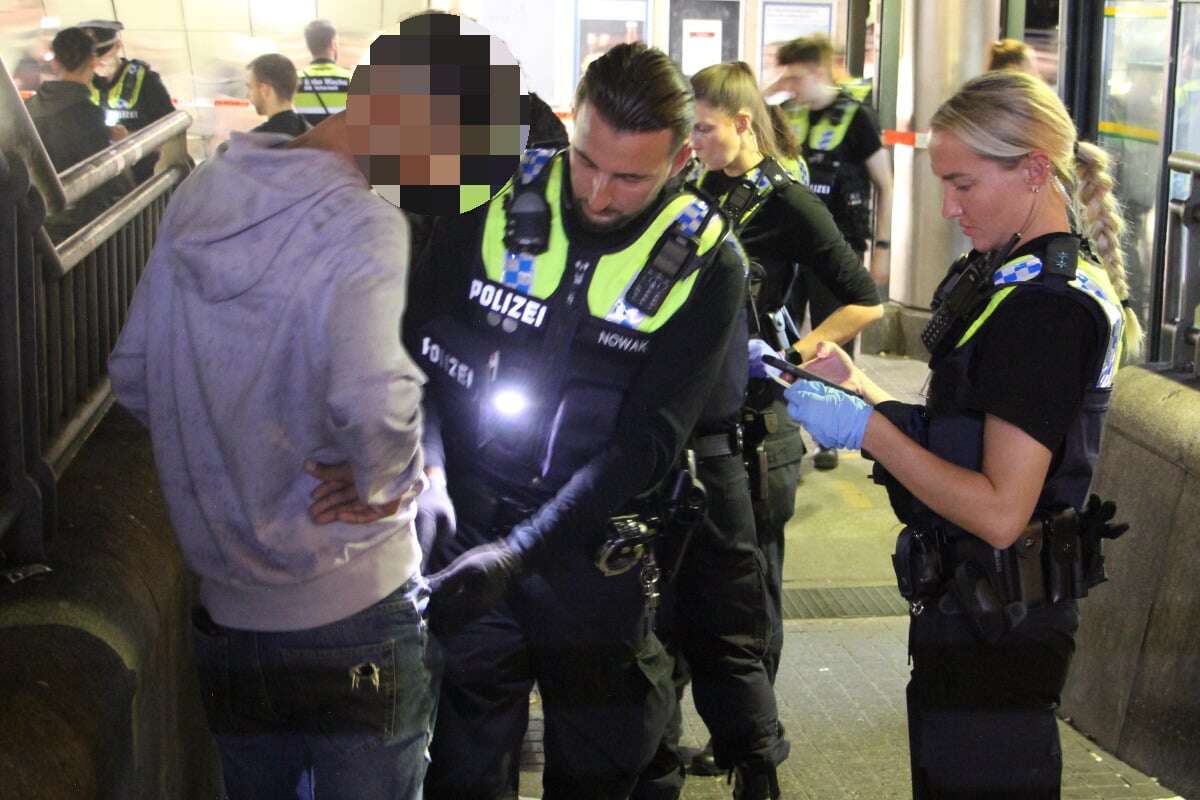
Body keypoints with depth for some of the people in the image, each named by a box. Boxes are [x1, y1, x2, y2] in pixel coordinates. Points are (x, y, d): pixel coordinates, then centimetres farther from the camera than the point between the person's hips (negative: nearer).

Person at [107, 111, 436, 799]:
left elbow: (133, 375, 8)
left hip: (227, 608, 6)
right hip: (354, 613, -6)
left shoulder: (200, 195, 1)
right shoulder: (362, 227, -21)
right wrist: (387, 481, -16)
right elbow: (373, 402, -36)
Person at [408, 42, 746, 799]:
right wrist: (428, 467, -18)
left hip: (595, 559, -1)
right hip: (468, 538, 1)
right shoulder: (495, 203, -7)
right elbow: (417, 352, 0)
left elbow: (644, 446, -16)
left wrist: (518, 552, -24)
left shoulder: (705, 264, -12)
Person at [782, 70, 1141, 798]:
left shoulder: (1049, 307, -21)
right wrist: (860, 390, 2)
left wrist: (868, 429, -20)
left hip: (999, 624, -9)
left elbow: (999, 511, -24)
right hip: (972, 603, 9)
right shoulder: (1008, 274, 8)